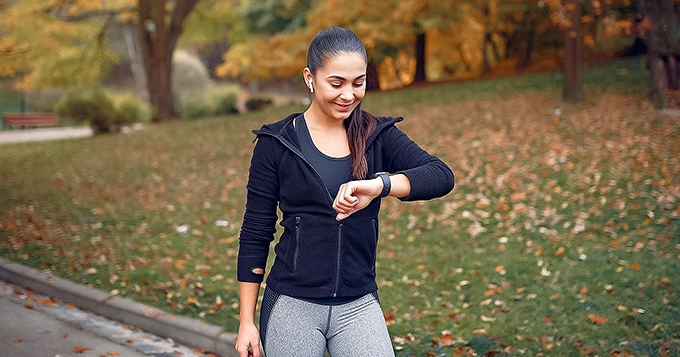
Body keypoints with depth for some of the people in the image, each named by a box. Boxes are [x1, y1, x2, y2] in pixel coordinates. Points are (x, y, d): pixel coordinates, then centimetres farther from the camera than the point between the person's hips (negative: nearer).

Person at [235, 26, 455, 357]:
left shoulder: (378, 136, 3)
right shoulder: (277, 144, -3)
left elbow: (442, 176, -13)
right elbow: (255, 236, 0)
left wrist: (379, 185, -31)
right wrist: (247, 322, 0)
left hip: (358, 305, 2)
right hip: (293, 305, -2)